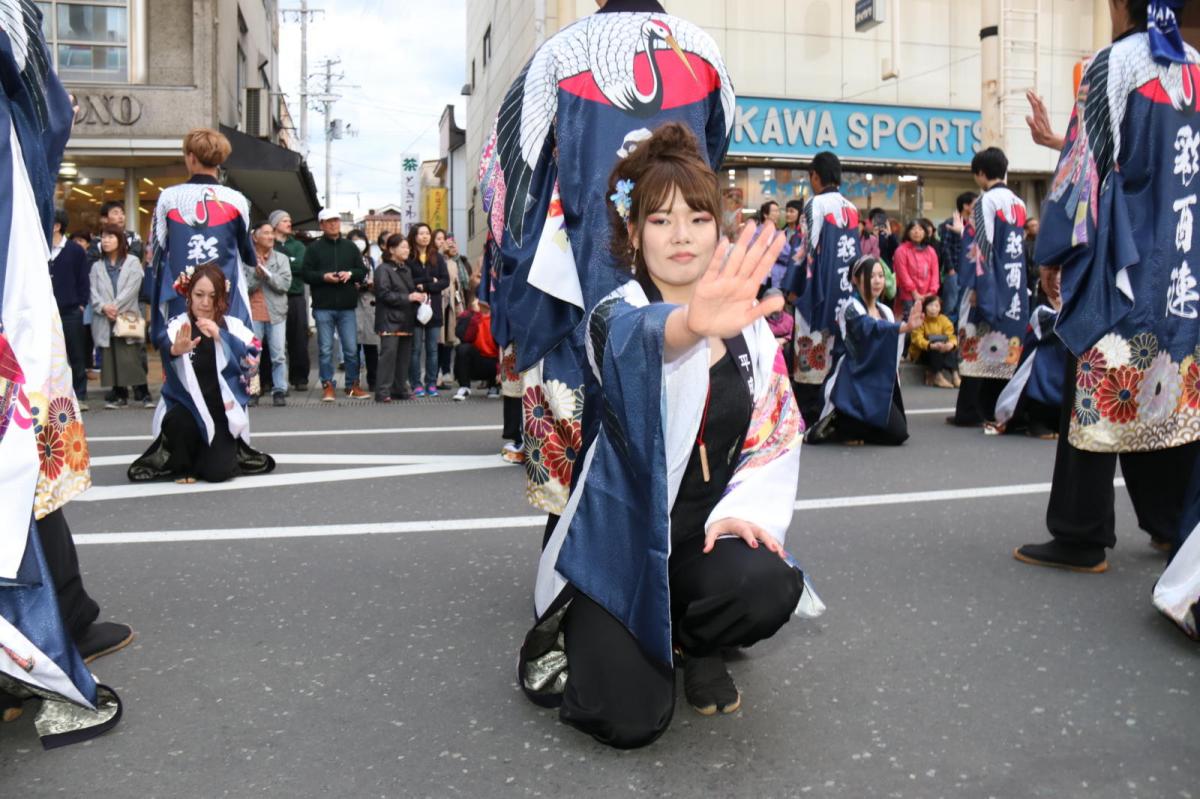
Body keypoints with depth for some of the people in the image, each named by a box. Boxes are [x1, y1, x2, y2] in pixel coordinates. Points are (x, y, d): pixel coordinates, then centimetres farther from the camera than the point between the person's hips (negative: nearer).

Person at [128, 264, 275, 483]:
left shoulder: (234, 326, -2)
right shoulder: (176, 325, -7)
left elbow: (253, 358, -20)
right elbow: (164, 345, -31)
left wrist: (221, 336, -38)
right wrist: (175, 350, -56)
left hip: (223, 411, 0)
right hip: (186, 407, 0)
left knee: (217, 472, -19)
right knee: (178, 422, -35)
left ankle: (223, 451, 19)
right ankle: (182, 465, -2)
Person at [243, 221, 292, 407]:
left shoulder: (281, 258, 7)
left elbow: (285, 284, -4)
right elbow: (243, 287, -4)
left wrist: (266, 273, -13)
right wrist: (257, 275, -16)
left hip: (276, 313, 1)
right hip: (252, 313, -1)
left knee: (279, 355, 0)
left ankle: (279, 391, 5)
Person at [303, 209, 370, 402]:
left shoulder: (350, 247, 12)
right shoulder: (314, 248, 4)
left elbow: (362, 271, 11)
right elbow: (306, 274, -1)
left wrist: (350, 274, -9)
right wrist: (324, 276, -17)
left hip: (347, 306, 2)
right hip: (323, 307, -2)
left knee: (351, 348, 4)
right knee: (325, 349, 2)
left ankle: (352, 385, 15)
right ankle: (327, 386, 11)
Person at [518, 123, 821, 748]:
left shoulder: (745, 322, 4)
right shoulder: (618, 315, -11)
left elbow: (778, 435, 5)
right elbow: (639, 337, -39)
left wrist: (744, 509, -14)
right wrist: (691, 324, -63)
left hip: (707, 531, 4)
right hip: (620, 538, -3)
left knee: (767, 587, -30)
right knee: (628, 720, -18)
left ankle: (694, 643, 7)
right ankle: (578, 630, 17)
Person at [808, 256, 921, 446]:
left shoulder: (885, 311, 10)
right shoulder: (852, 309, -14)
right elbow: (871, 328, -36)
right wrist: (904, 327, -52)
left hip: (880, 382, 8)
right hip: (857, 382, -8)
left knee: (898, 431, 6)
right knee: (897, 432, -14)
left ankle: (838, 427, 12)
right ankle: (835, 424, -3)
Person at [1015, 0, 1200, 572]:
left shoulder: (1113, 64, -6)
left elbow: (1088, 165, -9)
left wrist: (1054, 246, -4)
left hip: (1121, 258, -7)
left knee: (1099, 395, -4)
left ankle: (1082, 539, 0)